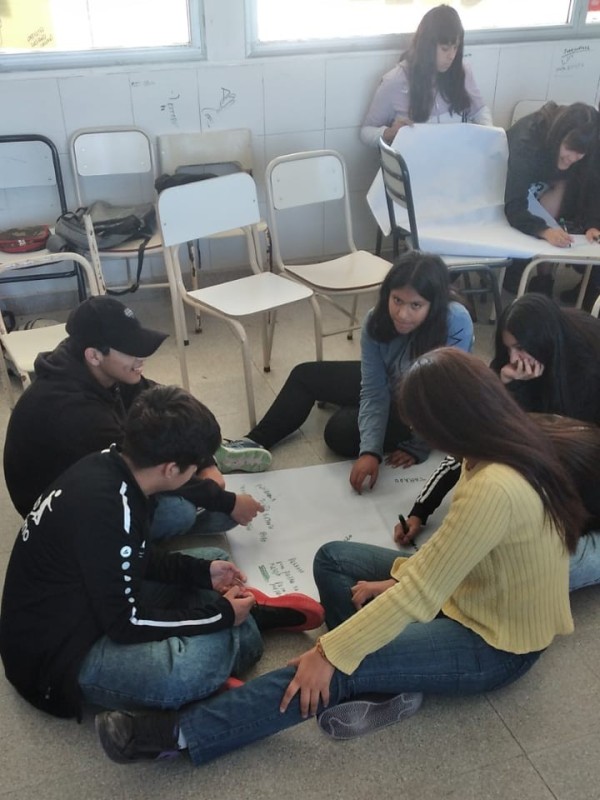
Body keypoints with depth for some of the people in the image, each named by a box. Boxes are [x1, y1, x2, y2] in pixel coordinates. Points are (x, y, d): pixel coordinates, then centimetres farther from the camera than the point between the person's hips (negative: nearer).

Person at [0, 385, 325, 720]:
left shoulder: (110, 466, -6)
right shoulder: (105, 508, -33)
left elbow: (135, 558, 10)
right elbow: (126, 624, -24)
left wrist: (203, 570, 3)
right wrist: (220, 615, -15)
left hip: (92, 604, 10)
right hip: (59, 652, -9)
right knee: (214, 651, -28)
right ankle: (250, 615, -2)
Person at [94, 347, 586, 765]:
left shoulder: (494, 488, -36)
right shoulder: (511, 442, -7)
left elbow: (420, 594, -32)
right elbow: (448, 548, 6)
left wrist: (332, 654, -24)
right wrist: (400, 577, -2)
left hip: (495, 645, -9)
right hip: (470, 593, 9)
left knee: (331, 669, -20)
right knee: (333, 559, 3)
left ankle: (178, 734, -13)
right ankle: (385, 680, -3)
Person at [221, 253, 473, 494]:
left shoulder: (456, 324, -37)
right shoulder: (376, 320, -23)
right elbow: (374, 391, -23)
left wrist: (419, 448, -23)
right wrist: (370, 451, -34)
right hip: (390, 384, 5)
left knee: (342, 432, -22)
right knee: (305, 375, 6)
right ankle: (254, 442, 9)